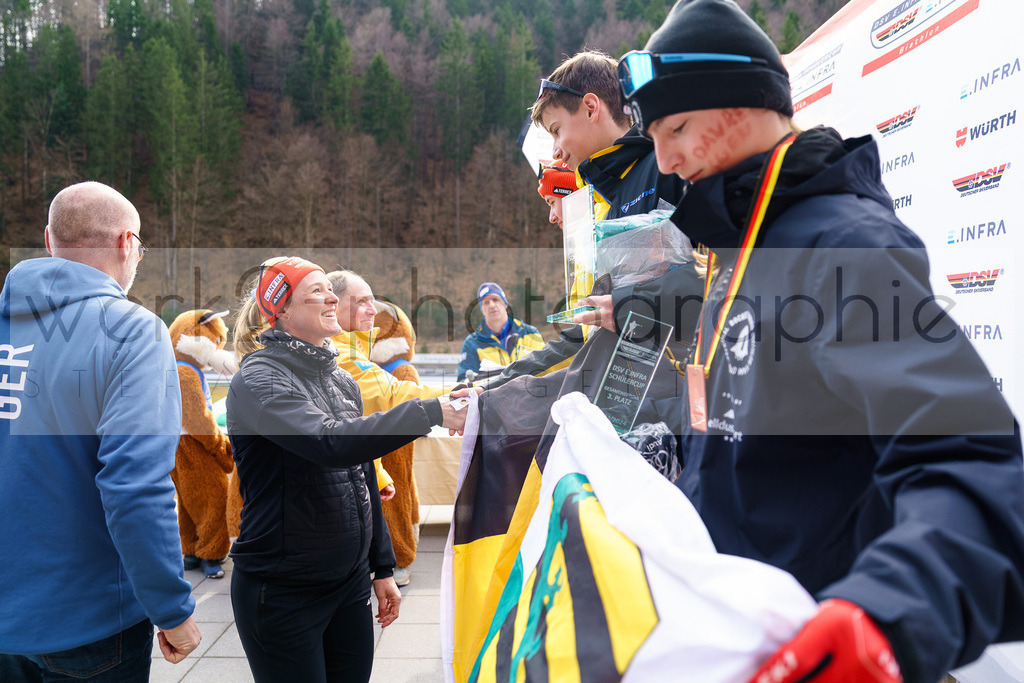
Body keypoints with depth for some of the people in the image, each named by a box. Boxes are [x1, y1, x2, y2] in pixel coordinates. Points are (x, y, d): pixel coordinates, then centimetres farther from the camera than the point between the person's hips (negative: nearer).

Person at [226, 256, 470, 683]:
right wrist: (429, 412, -30)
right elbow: (330, 443, -31)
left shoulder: (342, 381, 9)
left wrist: (383, 568, 15)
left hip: (350, 583, 7)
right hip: (282, 591, -6)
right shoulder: (259, 378, -14)